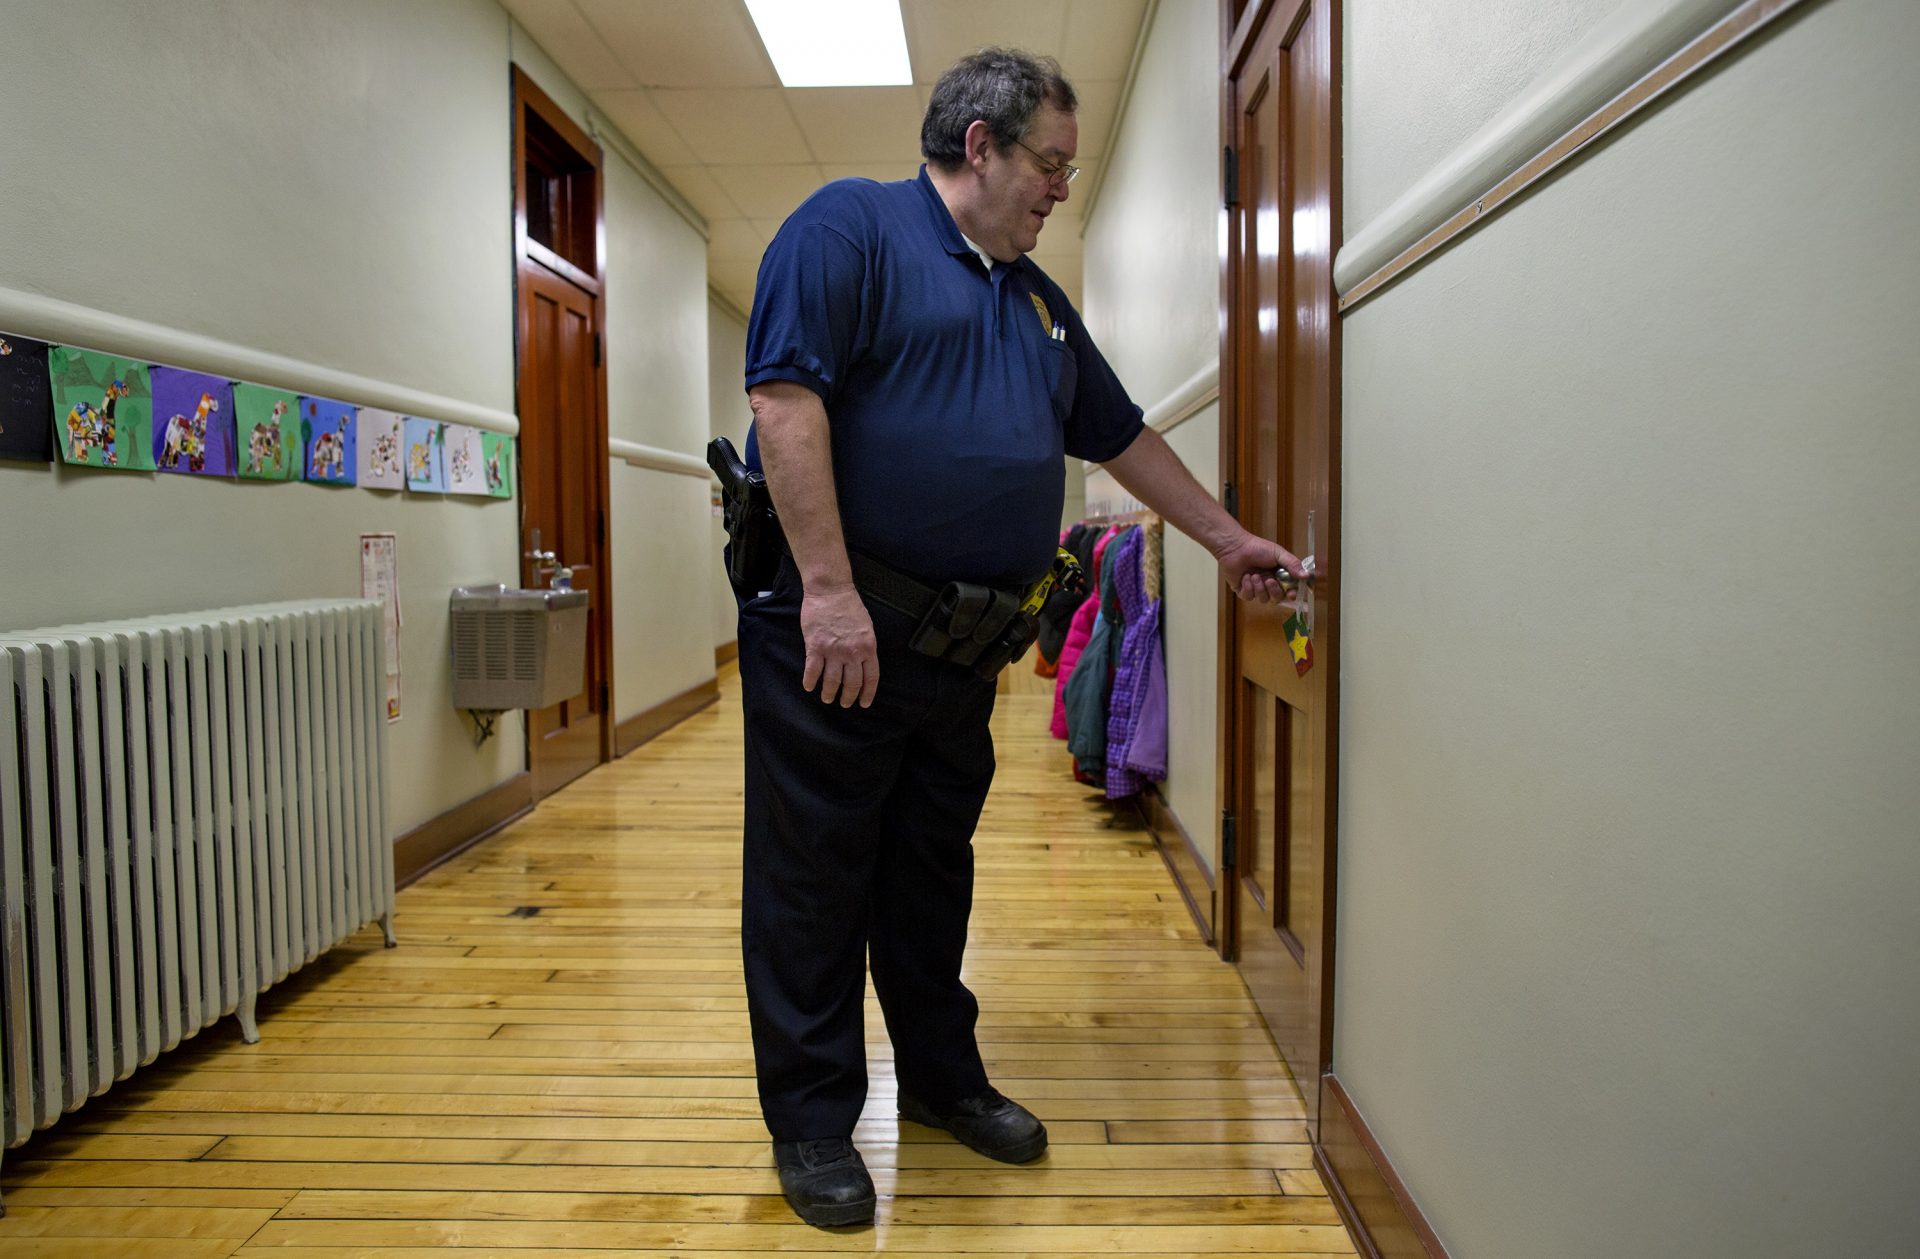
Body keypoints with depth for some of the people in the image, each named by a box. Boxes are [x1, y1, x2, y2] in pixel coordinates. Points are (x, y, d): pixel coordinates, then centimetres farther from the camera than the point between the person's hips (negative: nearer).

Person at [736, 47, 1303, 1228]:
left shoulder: (1036, 298, 20)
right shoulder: (850, 224, -4)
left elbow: (1124, 435, 26)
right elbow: (786, 395, -17)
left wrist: (1229, 539, 25)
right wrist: (830, 588, -24)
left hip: (963, 638, 8)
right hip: (834, 620, -7)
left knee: (935, 870, 17)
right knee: (815, 877, 3)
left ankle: (943, 1076, 34)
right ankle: (814, 1121, 18)